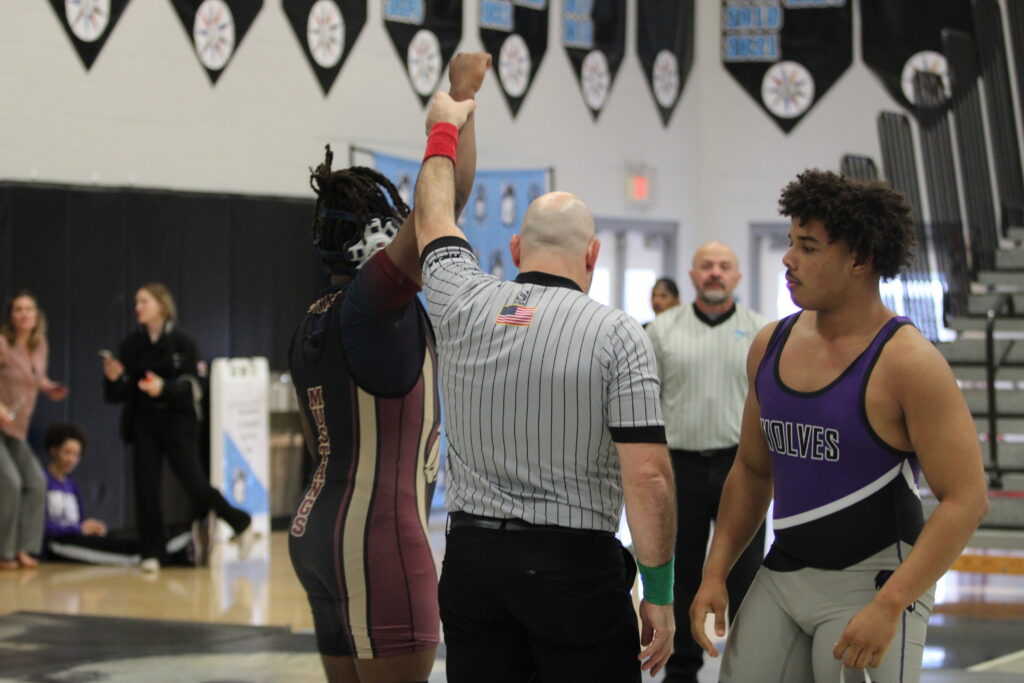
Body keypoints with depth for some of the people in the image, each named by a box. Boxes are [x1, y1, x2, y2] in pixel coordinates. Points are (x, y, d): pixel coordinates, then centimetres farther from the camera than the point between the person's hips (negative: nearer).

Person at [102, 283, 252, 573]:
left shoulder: (182, 343, -4)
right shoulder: (131, 345, 5)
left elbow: (191, 388, -9)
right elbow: (119, 394, 4)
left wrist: (164, 388, -27)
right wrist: (113, 378, -18)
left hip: (178, 422, -3)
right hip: (144, 422, 3)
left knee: (195, 483, -5)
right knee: (145, 488, -2)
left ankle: (241, 524, 18)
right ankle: (151, 554, 7)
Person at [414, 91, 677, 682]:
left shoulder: (465, 308, 3)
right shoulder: (617, 334, -8)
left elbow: (433, 219, 24)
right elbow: (647, 477, -13)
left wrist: (444, 130, 40)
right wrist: (660, 594, -5)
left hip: (471, 559, 4)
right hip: (575, 566, -4)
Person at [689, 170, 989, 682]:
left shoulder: (907, 363, -14)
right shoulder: (770, 345, 6)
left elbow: (966, 499, -17)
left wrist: (889, 606, -23)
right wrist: (715, 573, 7)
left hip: (872, 580, -6)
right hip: (782, 575, 6)